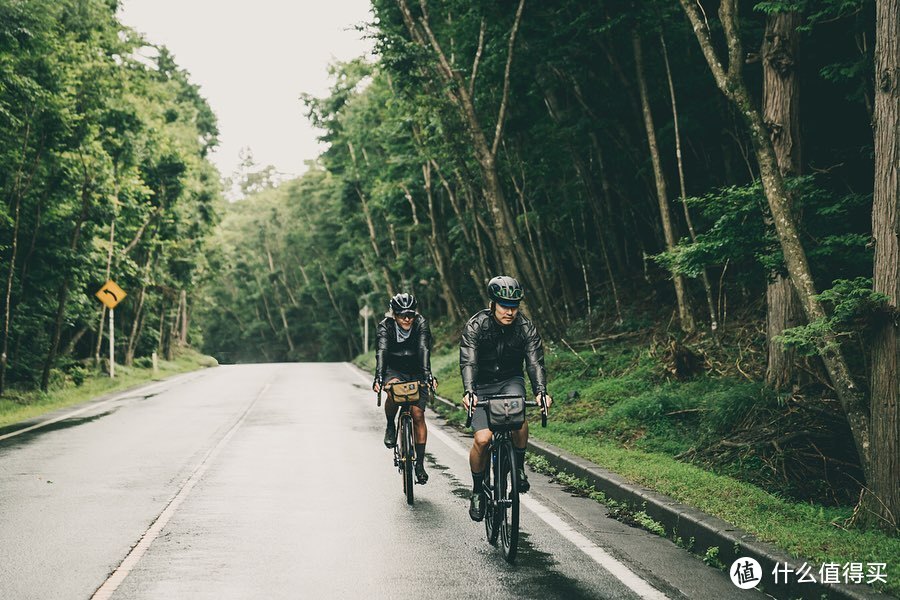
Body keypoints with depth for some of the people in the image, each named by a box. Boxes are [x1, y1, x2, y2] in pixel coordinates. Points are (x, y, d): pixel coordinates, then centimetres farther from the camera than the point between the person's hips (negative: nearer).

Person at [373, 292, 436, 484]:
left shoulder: (421, 324, -17)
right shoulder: (385, 327, -17)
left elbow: (424, 350, -30)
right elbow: (381, 352, -31)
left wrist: (428, 375, -46)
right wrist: (378, 377, -47)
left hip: (416, 373, 1)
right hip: (394, 370, -1)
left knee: (418, 414, -12)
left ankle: (420, 463, -3)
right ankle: (390, 427, -10)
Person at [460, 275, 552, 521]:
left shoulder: (526, 326, -13)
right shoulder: (476, 325, -18)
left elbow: (535, 361, -20)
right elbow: (468, 362, -27)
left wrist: (540, 391, -39)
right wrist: (469, 391, -44)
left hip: (511, 381, 1)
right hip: (482, 385, -1)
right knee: (482, 439, -18)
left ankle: (519, 466, -11)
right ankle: (477, 490, 6)